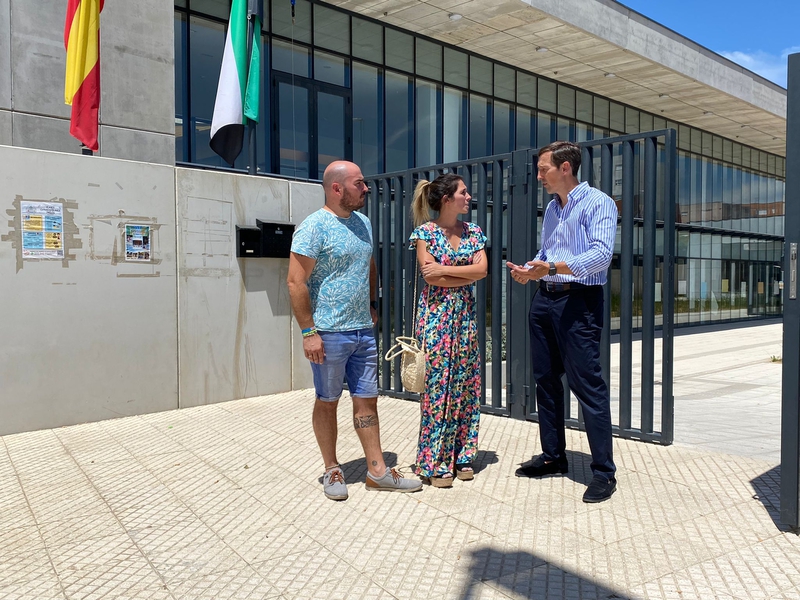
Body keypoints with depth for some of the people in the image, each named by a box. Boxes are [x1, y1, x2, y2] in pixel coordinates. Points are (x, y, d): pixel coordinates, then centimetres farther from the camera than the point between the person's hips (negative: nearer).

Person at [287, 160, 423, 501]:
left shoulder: (362, 223, 12)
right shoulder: (315, 226, -11)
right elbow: (296, 282, -15)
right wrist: (308, 331, -17)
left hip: (363, 331, 7)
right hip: (329, 333, -6)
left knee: (367, 399, 10)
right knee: (328, 401, 7)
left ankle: (377, 471, 19)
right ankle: (332, 471, 22)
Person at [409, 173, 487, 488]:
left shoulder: (473, 232, 9)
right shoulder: (425, 232, -5)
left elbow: (482, 268, -4)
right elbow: (430, 276, -14)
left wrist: (445, 270, -13)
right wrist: (467, 275, -8)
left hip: (465, 314, 5)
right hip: (436, 314, -5)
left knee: (465, 385, 7)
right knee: (437, 385, -2)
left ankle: (461, 456, 20)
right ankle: (436, 462, 9)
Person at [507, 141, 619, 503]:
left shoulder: (598, 203, -6)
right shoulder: (551, 208, 18)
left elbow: (601, 254, -19)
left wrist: (554, 267, -29)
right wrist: (527, 271, 3)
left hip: (579, 301, -8)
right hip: (544, 299, 8)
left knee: (587, 384, -7)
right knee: (545, 379, 12)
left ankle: (604, 472, 3)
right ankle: (553, 457, 25)